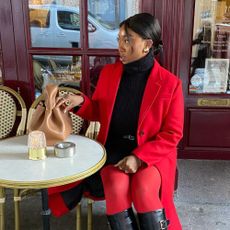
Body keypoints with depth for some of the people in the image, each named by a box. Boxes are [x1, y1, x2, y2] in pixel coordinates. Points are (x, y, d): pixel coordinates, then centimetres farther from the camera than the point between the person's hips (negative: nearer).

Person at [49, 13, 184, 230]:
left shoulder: (170, 83, -9)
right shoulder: (108, 72, 2)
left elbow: (172, 134, -6)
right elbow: (99, 112, 13)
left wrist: (140, 157, -18)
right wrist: (81, 102, -9)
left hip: (153, 153, -2)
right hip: (114, 149, 2)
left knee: (144, 189, -31)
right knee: (117, 187, -28)